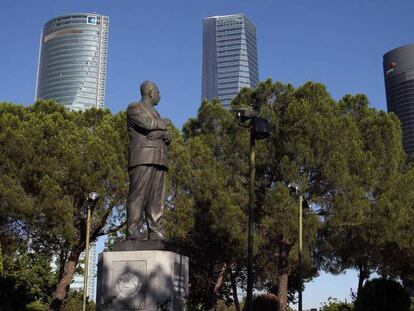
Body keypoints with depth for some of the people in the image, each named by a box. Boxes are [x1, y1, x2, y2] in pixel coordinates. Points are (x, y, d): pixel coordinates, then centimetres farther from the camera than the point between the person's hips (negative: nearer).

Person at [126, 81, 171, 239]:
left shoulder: (155, 114, 31)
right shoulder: (134, 107, 8)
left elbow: (167, 139, 20)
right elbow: (148, 124, -11)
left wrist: (160, 133, -3)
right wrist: (164, 123, 8)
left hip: (158, 160, 7)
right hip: (142, 158, -7)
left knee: (157, 199, -2)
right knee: (138, 195, -15)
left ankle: (156, 235, -6)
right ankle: (132, 232, -19)